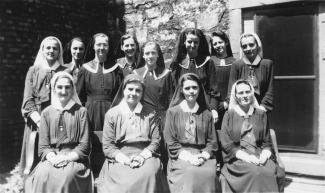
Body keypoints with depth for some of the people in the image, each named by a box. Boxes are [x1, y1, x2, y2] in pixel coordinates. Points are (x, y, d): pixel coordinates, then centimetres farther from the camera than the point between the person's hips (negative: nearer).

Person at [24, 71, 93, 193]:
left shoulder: (81, 111, 6)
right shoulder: (46, 113, 13)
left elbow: (84, 145, 1)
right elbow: (43, 145, 7)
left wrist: (67, 157, -13)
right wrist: (52, 157, -13)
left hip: (74, 158, -1)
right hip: (52, 158, 2)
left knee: (67, 176, -32)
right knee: (42, 174, -30)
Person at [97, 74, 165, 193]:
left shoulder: (150, 115, 14)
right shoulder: (111, 114, 10)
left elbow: (156, 141, 7)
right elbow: (107, 146, 4)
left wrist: (142, 156, -12)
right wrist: (124, 159, -13)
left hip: (145, 157, 1)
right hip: (119, 159, -1)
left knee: (148, 174, -31)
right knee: (123, 179, -32)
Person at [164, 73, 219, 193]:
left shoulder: (206, 114, 15)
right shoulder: (173, 112, 8)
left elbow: (212, 141, 11)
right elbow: (170, 142, 1)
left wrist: (203, 156, -9)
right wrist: (188, 157, -12)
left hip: (203, 157, 2)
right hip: (180, 157, -2)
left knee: (210, 173, -29)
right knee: (191, 173, -32)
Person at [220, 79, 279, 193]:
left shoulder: (261, 114, 15)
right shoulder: (229, 115, 8)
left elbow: (267, 142, 14)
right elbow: (225, 143, 0)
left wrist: (264, 155, -8)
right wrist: (245, 156, -12)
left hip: (259, 156, 3)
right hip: (237, 158, -2)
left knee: (269, 171, -28)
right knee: (255, 172, -30)